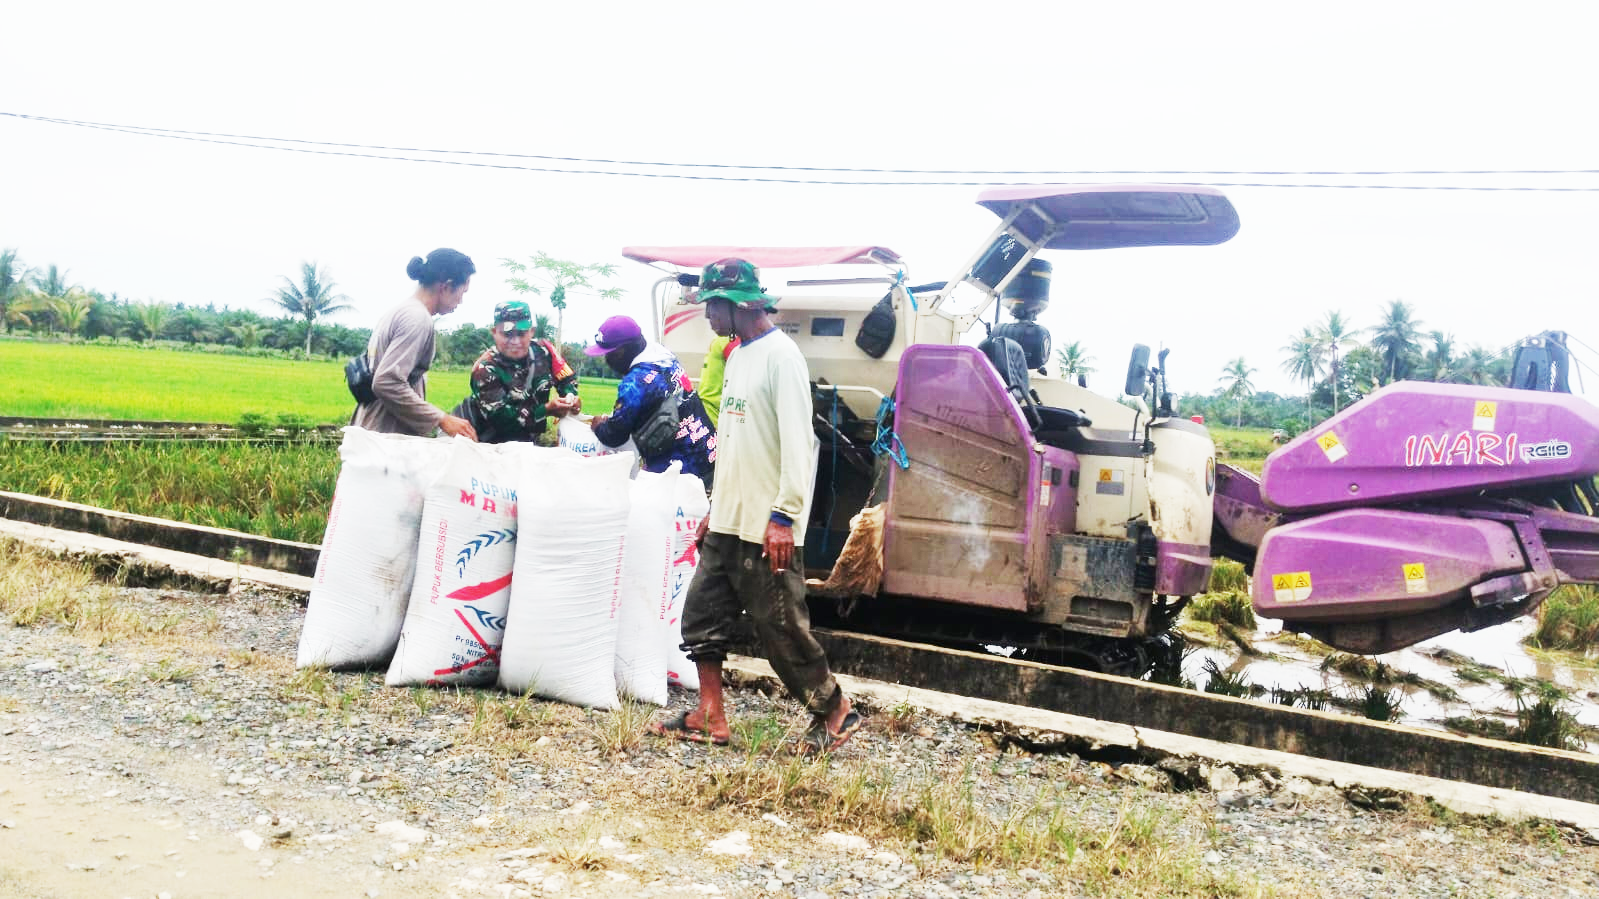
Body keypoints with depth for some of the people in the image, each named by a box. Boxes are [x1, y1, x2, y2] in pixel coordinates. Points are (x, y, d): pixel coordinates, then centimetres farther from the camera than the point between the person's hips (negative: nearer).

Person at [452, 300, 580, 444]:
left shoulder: (543, 351, -9)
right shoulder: (485, 369, -21)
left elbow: (567, 379, 6)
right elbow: (499, 418, -27)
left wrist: (571, 397, -18)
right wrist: (546, 410, -32)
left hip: (527, 442, 3)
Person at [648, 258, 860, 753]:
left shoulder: (780, 354, -13)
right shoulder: (737, 355, 16)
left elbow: (797, 439, -20)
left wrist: (784, 514, -24)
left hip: (766, 529, -9)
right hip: (727, 524, 9)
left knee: (781, 628, -2)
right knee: (702, 614, 10)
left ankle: (835, 712, 15)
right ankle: (709, 717, 20)